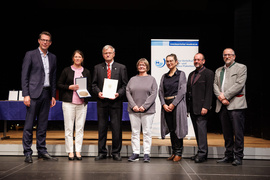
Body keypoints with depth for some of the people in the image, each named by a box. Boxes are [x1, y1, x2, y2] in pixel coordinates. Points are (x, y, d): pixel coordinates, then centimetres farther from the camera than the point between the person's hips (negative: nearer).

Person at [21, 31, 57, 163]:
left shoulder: (53, 57, 15)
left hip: (46, 94, 5)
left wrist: (53, 96, 12)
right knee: (29, 125, -3)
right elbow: (24, 76, -4)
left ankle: (42, 151, 16)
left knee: (43, 125, 9)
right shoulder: (30, 55, 0)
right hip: (33, 93, -5)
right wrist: (25, 95, -11)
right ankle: (27, 153, 3)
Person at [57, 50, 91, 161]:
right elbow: (59, 84, 6)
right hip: (68, 102, -2)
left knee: (80, 127, 1)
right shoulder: (66, 70, 6)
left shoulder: (86, 72, 12)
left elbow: (89, 86, 16)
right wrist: (70, 87, -9)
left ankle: (78, 151, 9)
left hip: (82, 102, 2)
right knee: (69, 127, -1)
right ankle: (70, 151, 6)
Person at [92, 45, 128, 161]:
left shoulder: (121, 68, 7)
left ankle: (116, 152, 12)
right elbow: (94, 84, 10)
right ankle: (102, 152, 15)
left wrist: (119, 94, -13)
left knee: (117, 128, 0)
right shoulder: (97, 68, 11)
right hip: (102, 101, 2)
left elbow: (125, 85, 4)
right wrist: (98, 92, -9)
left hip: (116, 102, -1)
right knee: (102, 127, 6)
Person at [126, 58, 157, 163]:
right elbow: (128, 92, 6)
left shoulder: (151, 79, 7)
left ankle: (146, 154, 5)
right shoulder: (132, 79, 13)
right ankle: (135, 153, 9)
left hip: (148, 110, -2)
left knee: (147, 132, -1)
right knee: (135, 132, 3)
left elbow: (153, 94, -2)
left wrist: (144, 106, -12)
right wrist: (133, 105, -8)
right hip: (133, 110, 2)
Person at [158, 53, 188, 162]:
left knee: (177, 128, -4)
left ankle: (179, 153, 4)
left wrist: (173, 104, -13)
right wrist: (164, 104, -5)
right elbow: (160, 91, 10)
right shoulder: (164, 76, 15)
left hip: (177, 104, -4)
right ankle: (174, 152, 15)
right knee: (171, 129, 7)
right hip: (166, 105, 5)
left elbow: (182, 91, -7)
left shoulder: (181, 74, 1)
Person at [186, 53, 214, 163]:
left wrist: (205, 107, -18)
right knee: (197, 130, 9)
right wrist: (187, 107, 14)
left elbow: (209, 92, -11)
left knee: (201, 129, -10)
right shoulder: (191, 74, 20)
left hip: (201, 107, -7)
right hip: (192, 108, 7)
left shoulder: (208, 73, -3)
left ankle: (202, 154, -7)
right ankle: (200, 152, 15)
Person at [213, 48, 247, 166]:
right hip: (222, 105, 5)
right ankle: (229, 155, 17)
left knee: (238, 132, -6)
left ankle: (238, 157, 1)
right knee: (226, 133, 9)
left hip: (235, 104, -5)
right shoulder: (218, 71, 21)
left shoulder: (241, 67, 5)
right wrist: (221, 97, -8)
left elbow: (239, 84, -8)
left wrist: (225, 95, -12)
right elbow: (215, 85, 10)